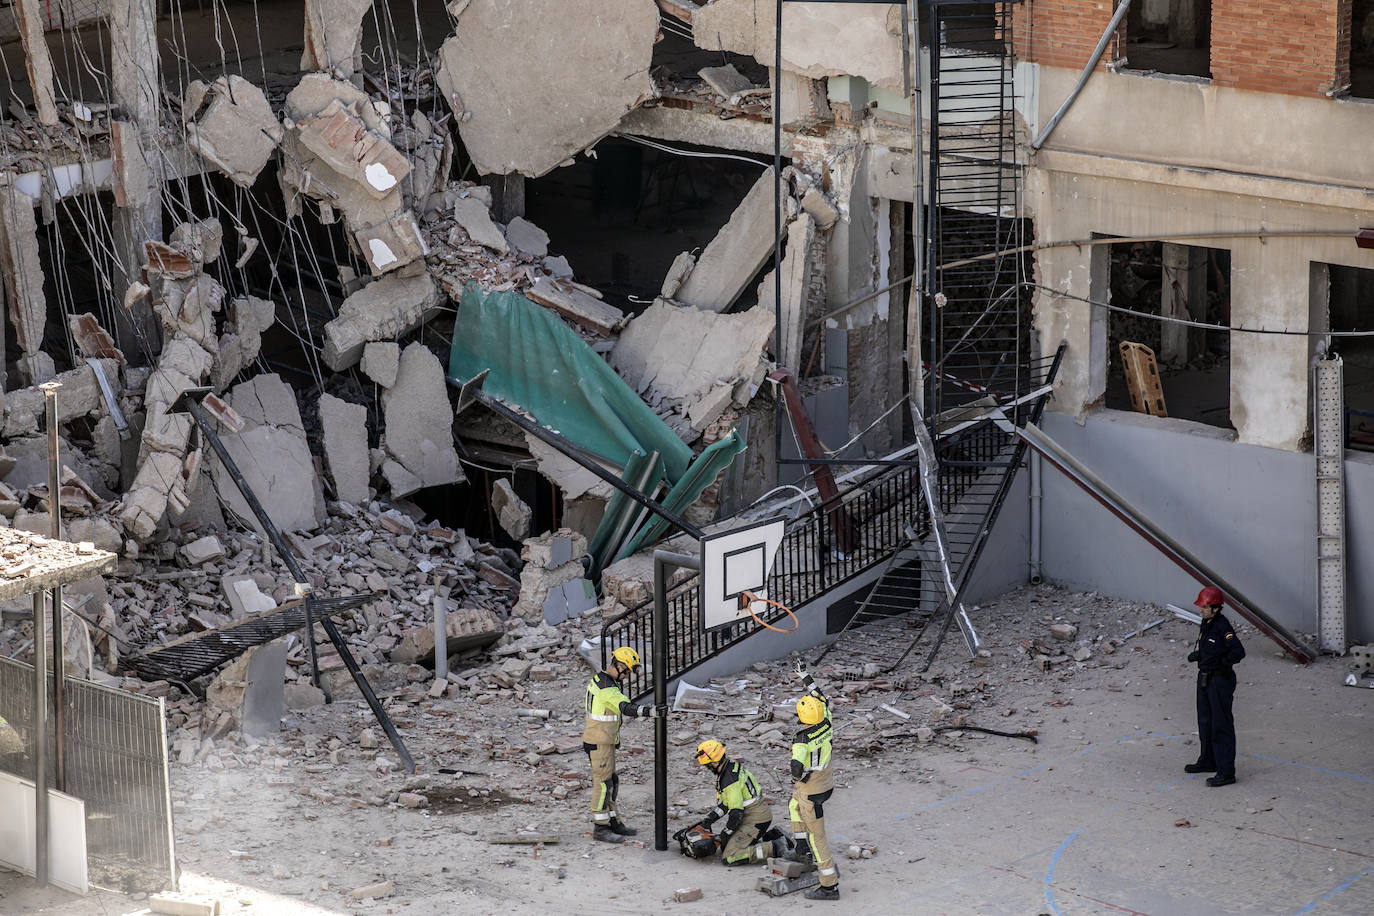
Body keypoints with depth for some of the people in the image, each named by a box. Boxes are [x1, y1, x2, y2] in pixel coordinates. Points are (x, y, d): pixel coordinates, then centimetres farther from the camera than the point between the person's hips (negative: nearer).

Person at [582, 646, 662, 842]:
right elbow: (625, 707, -38)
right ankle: (600, 829, -1)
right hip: (599, 743, -10)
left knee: (611, 782, 16)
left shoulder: (599, 679, 12)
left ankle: (612, 822, 24)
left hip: (605, 741, 10)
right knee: (603, 783, -5)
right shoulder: (607, 687, -22)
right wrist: (650, 711, -49)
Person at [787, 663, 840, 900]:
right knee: (795, 805, 36)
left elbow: (796, 767, -44)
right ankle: (803, 851, 37)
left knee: (816, 835, 2)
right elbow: (821, 699, 10)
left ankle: (830, 886, 7)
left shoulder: (801, 741, -29)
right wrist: (804, 676, 21)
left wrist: (798, 778, -20)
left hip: (811, 789, -8)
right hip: (827, 781, 8)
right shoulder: (825, 724, -9)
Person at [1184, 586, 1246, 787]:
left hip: (1220, 680, -10)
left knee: (1221, 726, -6)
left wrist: (1221, 663, -19)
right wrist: (1197, 655, 7)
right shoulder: (1206, 623, 7)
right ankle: (1208, 761, 39)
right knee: (1206, 721, 23)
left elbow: (1238, 652, -30)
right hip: (1205, 679, 10)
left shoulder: (1222, 627, -22)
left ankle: (1226, 772, -3)